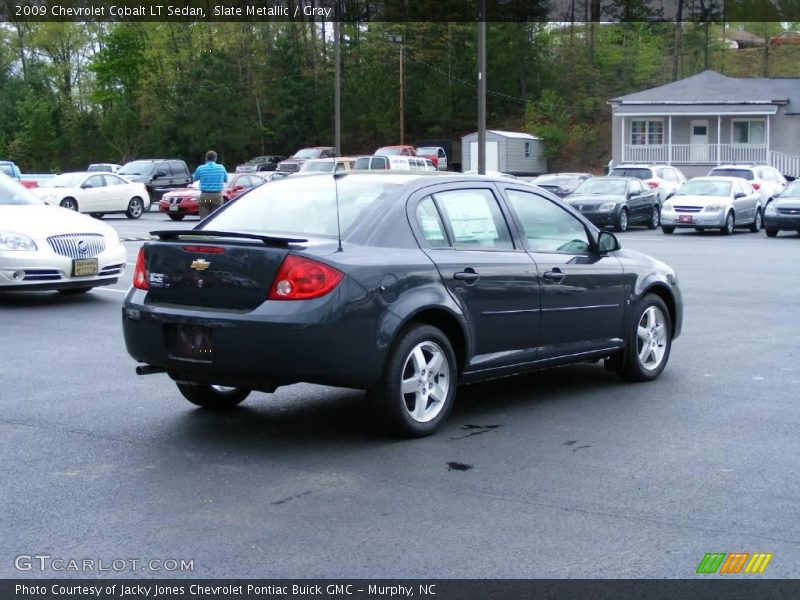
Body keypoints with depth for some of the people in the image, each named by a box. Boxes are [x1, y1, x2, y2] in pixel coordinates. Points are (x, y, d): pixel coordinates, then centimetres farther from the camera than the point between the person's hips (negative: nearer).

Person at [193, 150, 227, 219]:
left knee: (204, 219, 2)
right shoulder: (221, 168, 1)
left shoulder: (201, 168, -2)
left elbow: (194, 179, 15)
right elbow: (226, 179, 17)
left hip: (204, 196, -1)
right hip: (217, 196, 1)